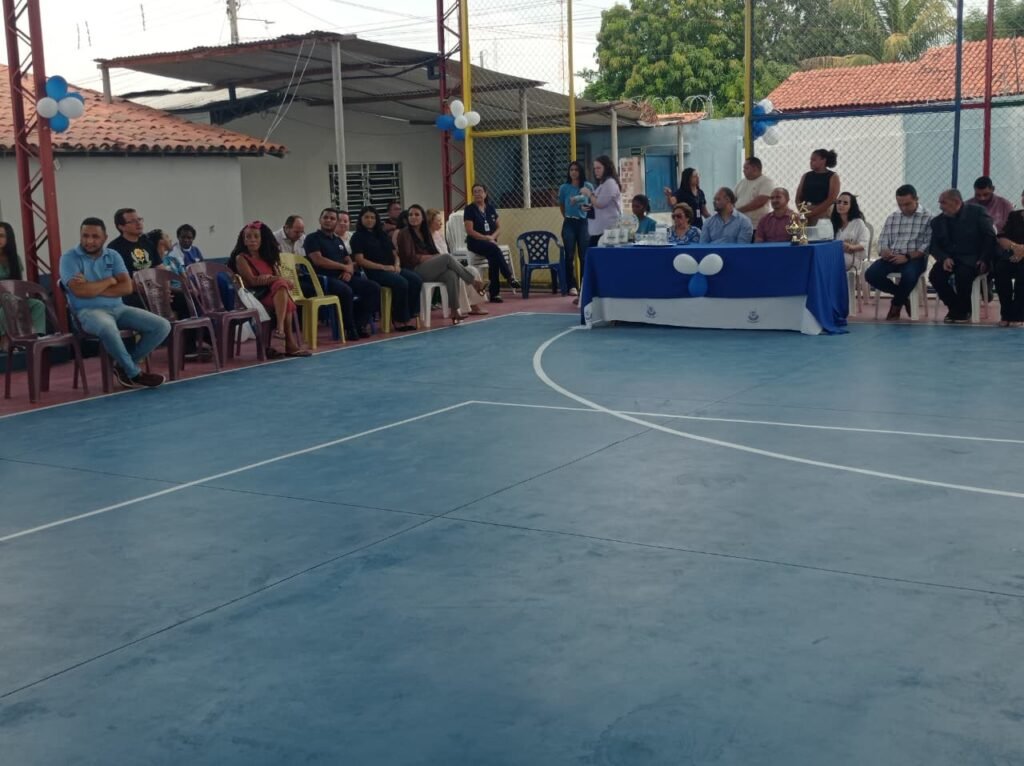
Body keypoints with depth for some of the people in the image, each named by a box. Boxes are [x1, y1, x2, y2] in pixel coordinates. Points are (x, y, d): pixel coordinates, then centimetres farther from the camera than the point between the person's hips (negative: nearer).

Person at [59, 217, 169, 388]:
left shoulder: (113, 256, 10)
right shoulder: (69, 258, -3)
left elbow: (127, 287, -3)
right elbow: (80, 291, -18)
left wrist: (92, 288, -12)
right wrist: (109, 281, -4)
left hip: (118, 308, 6)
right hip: (89, 311, -6)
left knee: (162, 326, -10)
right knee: (108, 328, -42)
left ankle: (124, 366, 3)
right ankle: (134, 373, -19)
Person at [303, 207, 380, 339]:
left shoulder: (338, 240, 23)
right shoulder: (313, 238, 1)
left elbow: (349, 260, 21)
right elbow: (318, 260, -12)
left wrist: (349, 271, -5)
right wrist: (344, 267, -6)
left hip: (343, 277, 7)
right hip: (324, 278, -7)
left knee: (374, 288, -9)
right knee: (346, 291, -38)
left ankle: (359, 323, -6)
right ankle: (349, 327, -20)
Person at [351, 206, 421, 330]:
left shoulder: (383, 235, 23)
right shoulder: (358, 237, 4)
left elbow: (394, 254, 23)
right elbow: (360, 260, -7)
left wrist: (397, 265, -2)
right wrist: (383, 267, -15)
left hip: (392, 269, 6)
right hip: (375, 272, -6)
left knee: (416, 280, -21)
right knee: (401, 283, -32)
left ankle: (408, 317, -20)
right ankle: (399, 320, -23)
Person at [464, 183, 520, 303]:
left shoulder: (491, 208, 12)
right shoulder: (470, 209, -3)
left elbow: (499, 226, 13)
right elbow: (469, 231, -10)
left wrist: (492, 237, -8)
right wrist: (486, 238, -17)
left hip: (490, 242, 4)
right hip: (475, 242, -4)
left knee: (494, 258, -26)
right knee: (495, 249, -33)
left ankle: (494, 293, -22)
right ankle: (510, 277, -31)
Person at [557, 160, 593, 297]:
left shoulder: (588, 186, -1)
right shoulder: (564, 188, 3)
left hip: (584, 223, -1)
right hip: (569, 224, 1)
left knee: (584, 256, 0)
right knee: (570, 256, -1)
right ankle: (572, 286, 1)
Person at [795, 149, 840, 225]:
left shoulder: (833, 177, 3)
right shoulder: (806, 176, 15)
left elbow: (831, 199, -8)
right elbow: (798, 198, 11)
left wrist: (812, 213, -14)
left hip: (823, 217, -3)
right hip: (806, 218, 3)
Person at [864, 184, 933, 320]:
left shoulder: (927, 218, 0)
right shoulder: (892, 218, 17)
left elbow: (928, 245, -8)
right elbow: (882, 241, 13)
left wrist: (907, 257, -21)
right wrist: (884, 251, -12)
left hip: (915, 258, -5)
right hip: (892, 257, 5)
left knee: (908, 276, -37)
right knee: (871, 274, -22)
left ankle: (897, 304, -3)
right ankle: (903, 296, 1)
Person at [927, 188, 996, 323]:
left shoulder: (977, 212, -2)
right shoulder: (937, 221, 10)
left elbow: (990, 237, -5)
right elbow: (934, 246, 5)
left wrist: (984, 259, -16)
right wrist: (944, 258, -16)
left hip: (972, 259, -4)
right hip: (950, 259, 4)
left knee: (962, 274, -35)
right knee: (935, 275, -25)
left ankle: (964, 310, -7)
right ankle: (954, 308, -2)